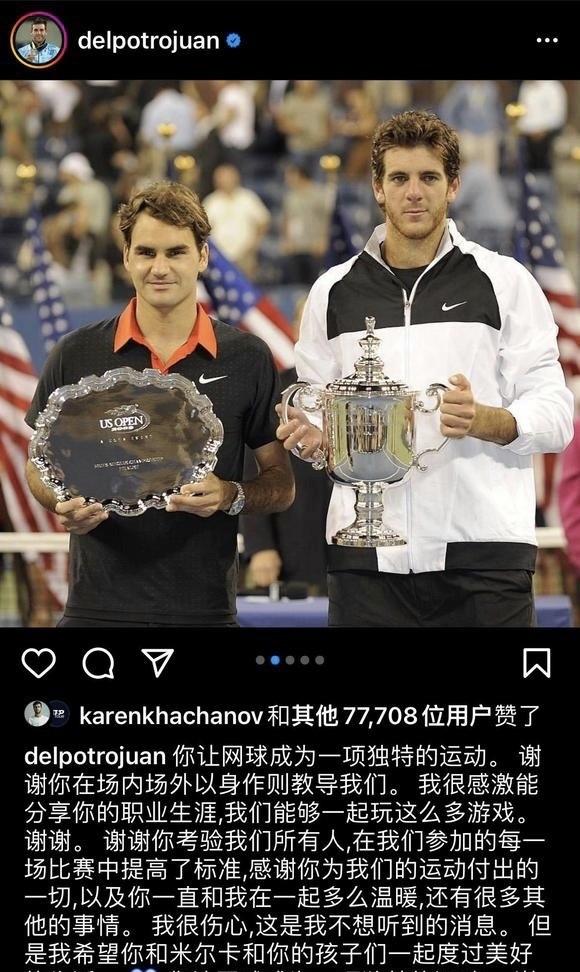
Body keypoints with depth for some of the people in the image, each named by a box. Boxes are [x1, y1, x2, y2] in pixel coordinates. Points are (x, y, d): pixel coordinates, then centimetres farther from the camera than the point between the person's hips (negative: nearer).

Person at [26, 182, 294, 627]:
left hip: (205, 607, 0)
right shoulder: (76, 356, 3)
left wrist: (231, 496, -13)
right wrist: (63, 504, -9)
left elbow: (282, 484, 7)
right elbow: (40, 465, 12)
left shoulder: (247, 358, 3)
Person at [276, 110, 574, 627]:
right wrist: (312, 438, -4)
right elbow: (313, 419, 20)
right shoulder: (334, 291, 14)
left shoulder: (505, 281, 6)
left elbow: (554, 416, 1)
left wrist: (482, 420, -19)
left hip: (483, 553, -2)